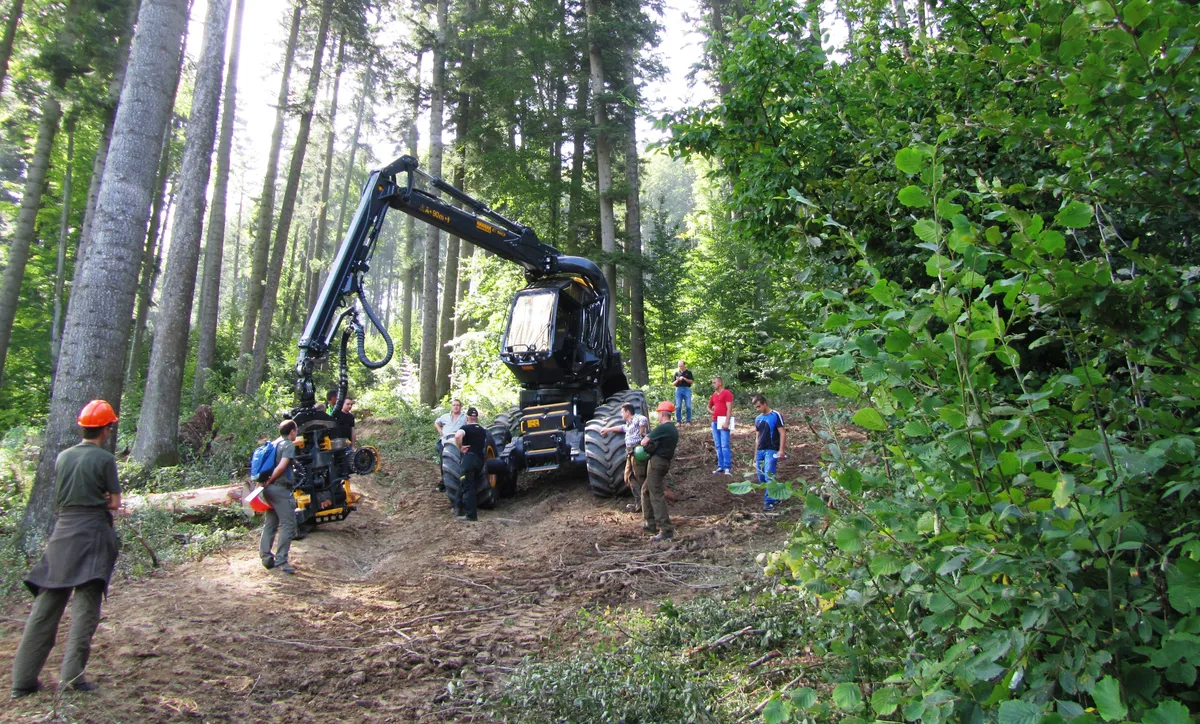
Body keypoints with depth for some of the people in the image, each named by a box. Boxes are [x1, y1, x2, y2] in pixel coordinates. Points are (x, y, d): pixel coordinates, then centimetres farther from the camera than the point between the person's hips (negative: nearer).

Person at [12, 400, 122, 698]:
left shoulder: (62, 457, 10)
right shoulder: (104, 459, -7)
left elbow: (61, 497, 16)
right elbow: (115, 503, -5)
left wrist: (98, 500, 8)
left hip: (62, 531, 6)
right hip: (93, 533, -5)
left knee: (45, 606, 9)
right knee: (85, 605, -3)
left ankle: (23, 679, 11)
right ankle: (72, 674, -9)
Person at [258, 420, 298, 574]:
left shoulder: (273, 444, 16)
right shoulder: (289, 445, -8)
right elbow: (282, 466, -20)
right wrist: (270, 480, -12)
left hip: (269, 489, 9)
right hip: (280, 489, -9)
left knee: (270, 524, 15)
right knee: (287, 525, -6)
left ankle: (266, 557, 17)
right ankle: (281, 560, -9)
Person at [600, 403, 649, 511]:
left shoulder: (636, 419, -5)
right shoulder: (628, 425, 24)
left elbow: (644, 420, -27)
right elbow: (621, 428, 44)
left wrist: (641, 433, -18)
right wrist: (608, 429, 55)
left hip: (637, 451, -10)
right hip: (630, 453, 10)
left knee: (640, 477, -10)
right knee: (629, 478, 6)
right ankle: (638, 501, 4)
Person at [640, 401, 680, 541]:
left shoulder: (662, 428, -15)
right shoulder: (674, 429, 16)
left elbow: (644, 442, -14)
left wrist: (644, 440, 8)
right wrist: (650, 440, 10)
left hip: (657, 462, -10)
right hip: (665, 462, 10)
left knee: (657, 495, -10)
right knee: (646, 491, 21)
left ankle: (666, 530, -13)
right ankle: (651, 524, 25)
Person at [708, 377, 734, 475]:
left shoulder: (727, 393, -5)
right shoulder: (714, 395, 17)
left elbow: (729, 409, -12)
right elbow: (709, 406, 33)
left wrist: (726, 422, -20)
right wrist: (712, 412, 11)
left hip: (723, 422, -8)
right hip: (715, 422, 8)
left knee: (725, 445, -10)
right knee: (718, 446, 8)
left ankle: (727, 468, -9)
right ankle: (720, 467, 12)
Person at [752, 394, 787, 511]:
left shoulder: (775, 415, -6)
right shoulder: (758, 419, 14)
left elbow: (782, 433, -9)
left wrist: (781, 450, -17)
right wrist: (755, 454, 19)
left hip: (771, 450, -7)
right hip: (760, 451, 7)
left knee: (769, 476, -15)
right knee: (761, 478, 8)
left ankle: (769, 502, -10)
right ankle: (775, 497, 24)